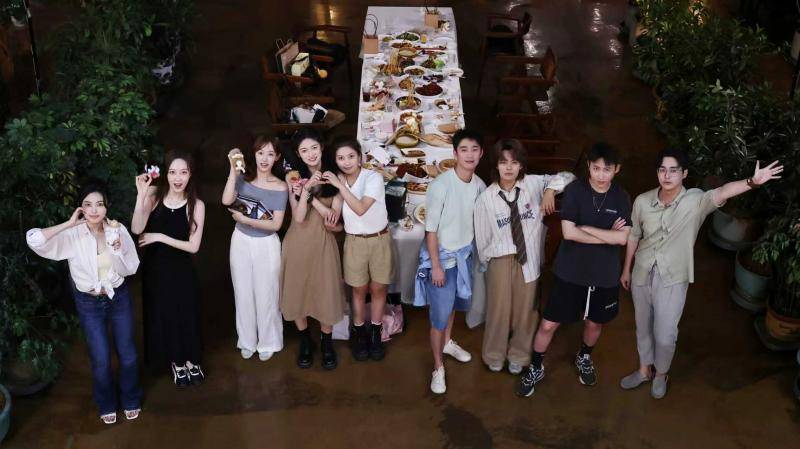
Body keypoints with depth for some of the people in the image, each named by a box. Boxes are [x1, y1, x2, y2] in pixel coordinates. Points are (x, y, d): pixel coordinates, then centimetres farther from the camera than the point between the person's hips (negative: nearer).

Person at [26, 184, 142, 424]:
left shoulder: (118, 230, -13)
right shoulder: (71, 235, -19)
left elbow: (130, 269, -9)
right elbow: (33, 239, -35)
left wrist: (116, 247, -26)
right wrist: (69, 224, -33)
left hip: (119, 298, 1)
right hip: (89, 304, -1)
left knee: (127, 355, 13)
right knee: (101, 360, 8)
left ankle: (131, 399, 39)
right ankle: (107, 404, 36)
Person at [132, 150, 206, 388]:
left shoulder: (196, 205, -13)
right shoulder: (154, 195, -11)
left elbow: (193, 246, -15)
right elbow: (137, 229, -22)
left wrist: (160, 237, -20)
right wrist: (141, 195, -30)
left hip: (181, 270, -1)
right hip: (155, 268, 1)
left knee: (186, 315, 12)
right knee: (161, 315, 13)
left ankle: (190, 360, 36)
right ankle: (175, 362, 35)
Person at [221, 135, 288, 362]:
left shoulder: (280, 187, -10)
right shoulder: (243, 178, -5)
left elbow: (276, 224, -13)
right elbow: (226, 201, -22)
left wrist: (245, 220, -20)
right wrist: (233, 169, -25)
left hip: (266, 245, -2)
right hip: (241, 242, 2)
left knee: (266, 295, 8)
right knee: (243, 293, 14)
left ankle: (267, 343, 27)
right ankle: (247, 340, 31)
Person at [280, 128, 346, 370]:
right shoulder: (293, 177, -5)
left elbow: (333, 218, -11)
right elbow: (299, 217, -13)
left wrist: (309, 194, -18)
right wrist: (307, 188, -25)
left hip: (323, 242, 0)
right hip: (298, 242, 0)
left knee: (326, 293, 4)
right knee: (297, 292, 9)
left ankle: (327, 344, 27)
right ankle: (305, 342, 31)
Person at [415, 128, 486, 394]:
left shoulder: (479, 186, -5)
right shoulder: (441, 185, -23)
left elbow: (477, 221, 8)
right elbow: (431, 229, -18)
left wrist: (479, 253, 12)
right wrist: (436, 266, -17)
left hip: (465, 254, 6)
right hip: (442, 256, -6)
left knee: (454, 303, 25)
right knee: (440, 314, -1)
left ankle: (447, 342, 50)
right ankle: (438, 368, 15)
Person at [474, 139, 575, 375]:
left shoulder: (533, 184, -7)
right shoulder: (486, 197, -12)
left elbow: (566, 177, 3)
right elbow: (482, 235, -2)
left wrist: (550, 190, -16)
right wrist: (485, 260, 8)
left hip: (529, 258, 2)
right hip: (501, 260, -2)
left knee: (525, 310, 15)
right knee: (499, 309, 10)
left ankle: (518, 355, 38)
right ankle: (494, 355, 35)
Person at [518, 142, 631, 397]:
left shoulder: (621, 198, -5)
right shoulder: (574, 190, -12)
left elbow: (622, 238, -14)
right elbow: (568, 232, -19)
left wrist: (587, 228, -16)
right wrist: (607, 236, -13)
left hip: (605, 275, 3)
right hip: (571, 271, -2)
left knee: (595, 322, 20)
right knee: (548, 324, 2)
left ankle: (584, 358, 49)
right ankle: (536, 368, 23)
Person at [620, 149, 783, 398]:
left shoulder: (696, 201, -18)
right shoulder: (642, 201, -9)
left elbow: (722, 192, -38)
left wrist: (752, 181, -58)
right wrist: (626, 269, 14)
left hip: (672, 279, -3)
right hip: (642, 274, 3)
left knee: (665, 335, 2)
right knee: (643, 327, 19)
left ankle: (661, 373, 33)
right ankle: (644, 370, 43)